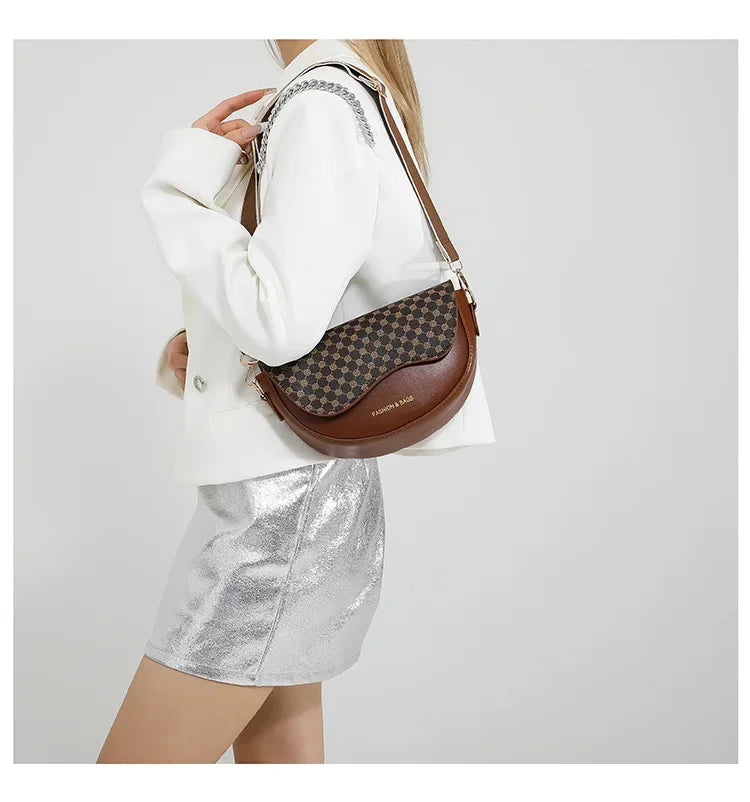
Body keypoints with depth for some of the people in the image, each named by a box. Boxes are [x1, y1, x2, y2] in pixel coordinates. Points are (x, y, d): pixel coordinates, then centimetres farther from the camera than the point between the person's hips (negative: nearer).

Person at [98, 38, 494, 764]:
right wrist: (191, 358, 4)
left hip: (282, 491, -10)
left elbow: (279, 322, -23)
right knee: (279, 760, 15)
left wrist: (184, 179, -12)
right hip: (294, 485, 10)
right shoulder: (362, 105, 17)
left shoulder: (323, 107, -12)